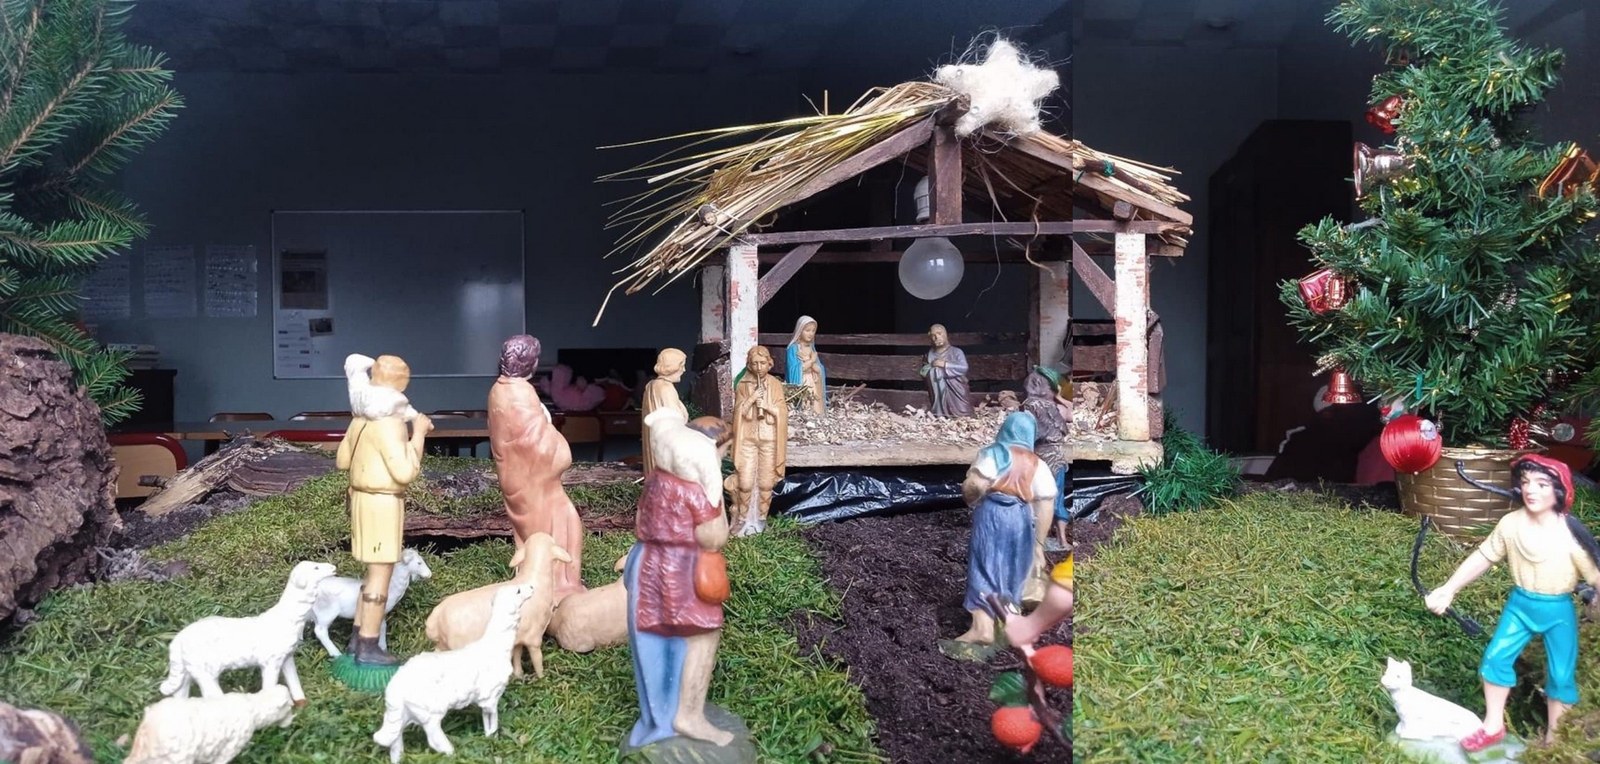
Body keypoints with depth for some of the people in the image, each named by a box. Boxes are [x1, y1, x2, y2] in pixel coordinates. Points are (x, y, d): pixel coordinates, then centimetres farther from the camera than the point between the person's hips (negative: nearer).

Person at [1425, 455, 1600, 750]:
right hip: (1520, 603, 3)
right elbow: (1482, 557, -2)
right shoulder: (1510, 524, -13)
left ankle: (1554, 739, 26)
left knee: (1561, 675, 6)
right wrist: (1449, 589, -2)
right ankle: (1493, 727, 24)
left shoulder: (1572, 533, -22)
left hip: (1558, 610, -3)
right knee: (1496, 657, 6)